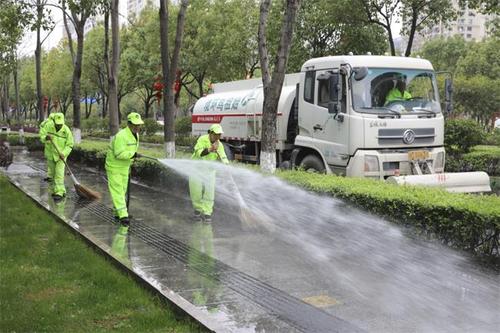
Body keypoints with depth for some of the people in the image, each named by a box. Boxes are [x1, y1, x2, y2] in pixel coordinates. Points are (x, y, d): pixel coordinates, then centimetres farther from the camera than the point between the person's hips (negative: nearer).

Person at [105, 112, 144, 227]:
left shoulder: (136, 135, 4)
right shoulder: (121, 136, -26)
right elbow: (119, 154, -30)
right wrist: (133, 154, -33)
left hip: (124, 167, 9)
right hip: (114, 167, -9)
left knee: (123, 190, 14)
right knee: (117, 190, -10)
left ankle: (118, 213, 27)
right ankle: (123, 215, -15)